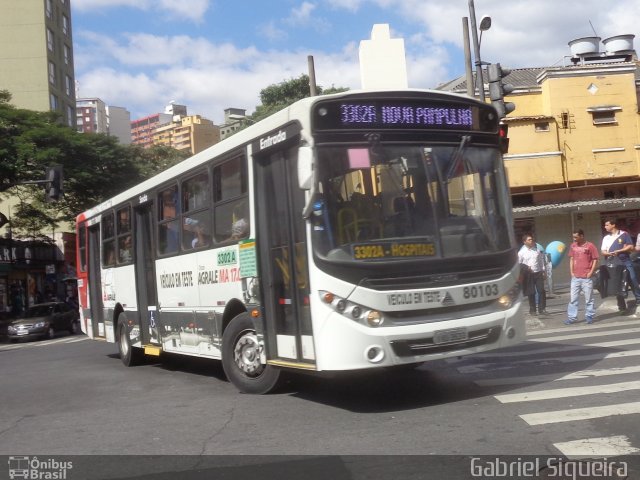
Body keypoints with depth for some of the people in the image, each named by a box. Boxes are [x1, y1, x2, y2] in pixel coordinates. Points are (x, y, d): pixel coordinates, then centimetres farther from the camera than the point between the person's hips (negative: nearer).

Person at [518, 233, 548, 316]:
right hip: (529, 274, -2)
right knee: (531, 293, 2)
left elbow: (541, 260, 12)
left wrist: (544, 271, 9)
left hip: (538, 273, 3)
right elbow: (519, 264, 0)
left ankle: (542, 309, 9)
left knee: (541, 291, -1)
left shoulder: (537, 249, 7)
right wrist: (526, 267, -16)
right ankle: (532, 310, 14)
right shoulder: (522, 252, -2)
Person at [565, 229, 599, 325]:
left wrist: (591, 272, -9)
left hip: (586, 277, -4)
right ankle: (572, 317, 8)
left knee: (589, 298, 4)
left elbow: (595, 260, -3)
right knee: (573, 298, 4)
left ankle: (589, 316, 13)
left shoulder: (590, 246, -5)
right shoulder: (573, 246, 8)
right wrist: (571, 272, 6)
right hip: (575, 277, 4)